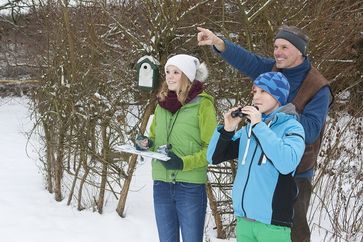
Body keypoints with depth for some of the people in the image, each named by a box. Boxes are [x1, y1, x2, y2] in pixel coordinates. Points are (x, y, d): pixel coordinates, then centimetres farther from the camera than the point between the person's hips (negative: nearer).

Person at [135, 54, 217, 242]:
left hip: (190, 186, -5)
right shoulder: (162, 103, 9)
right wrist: (145, 144, -1)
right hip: (162, 184, 5)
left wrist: (184, 163, -19)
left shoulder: (202, 104, -7)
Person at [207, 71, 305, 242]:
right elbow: (214, 158, 11)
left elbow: (287, 164, -23)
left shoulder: (291, 126, -4)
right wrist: (227, 130, -6)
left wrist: (259, 126, -17)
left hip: (273, 221, -5)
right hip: (243, 219, 5)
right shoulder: (248, 129, 10)